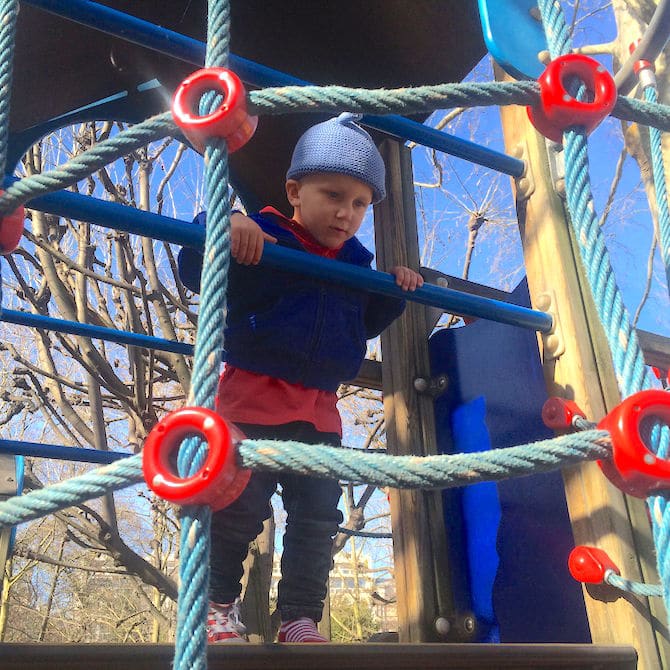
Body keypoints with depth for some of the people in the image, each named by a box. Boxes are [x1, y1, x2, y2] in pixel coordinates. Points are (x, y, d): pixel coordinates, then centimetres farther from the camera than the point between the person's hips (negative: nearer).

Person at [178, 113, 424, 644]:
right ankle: (220, 604, 21)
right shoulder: (258, 240, -5)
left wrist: (394, 293, 7)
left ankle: (300, 619, 16)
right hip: (251, 398, -5)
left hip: (319, 411, 5)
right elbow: (194, 274, -11)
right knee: (241, 506, -1)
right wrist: (224, 226, -26)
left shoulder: (357, 265, 12)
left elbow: (363, 325, 23)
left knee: (317, 516, 4)